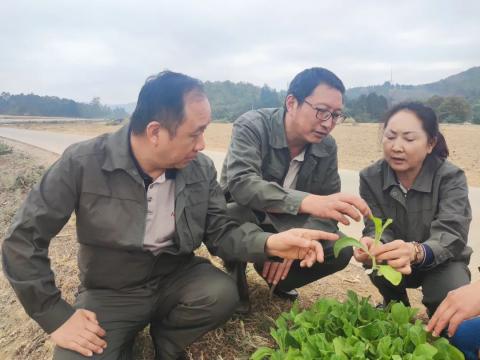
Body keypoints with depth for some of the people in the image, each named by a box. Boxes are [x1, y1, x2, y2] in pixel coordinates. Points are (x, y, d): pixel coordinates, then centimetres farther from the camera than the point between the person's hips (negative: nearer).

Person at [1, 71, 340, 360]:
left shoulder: (201, 168, -9)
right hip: (111, 293, -2)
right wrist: (56, 316, -14)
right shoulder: (82, 163, -20)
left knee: (223, 294, -26)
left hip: (175, 278, 3)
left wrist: (267, 242, -28)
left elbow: (220, 232, -6)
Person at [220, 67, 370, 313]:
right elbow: (241, 183, -40)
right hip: (242, 221, -4)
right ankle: (236, 271, -3)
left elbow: (327, 206, -8)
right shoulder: (252, 126, -23)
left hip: (290, 228, 4)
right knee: (234, 216, -37)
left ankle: (278, 279, 10)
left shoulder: (327, 147, -8)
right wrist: (307, 201, -53)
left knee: (341, 251, -18)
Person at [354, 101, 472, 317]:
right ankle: (395, 305, 5)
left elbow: (451, 236, -33)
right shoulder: (371, 177, -14)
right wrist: (372, 246, -47)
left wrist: (415, 252, -57)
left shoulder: (451, 178, -21)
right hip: (395, 262, 1)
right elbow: (377, 228, -20)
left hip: (441, 261, -1)